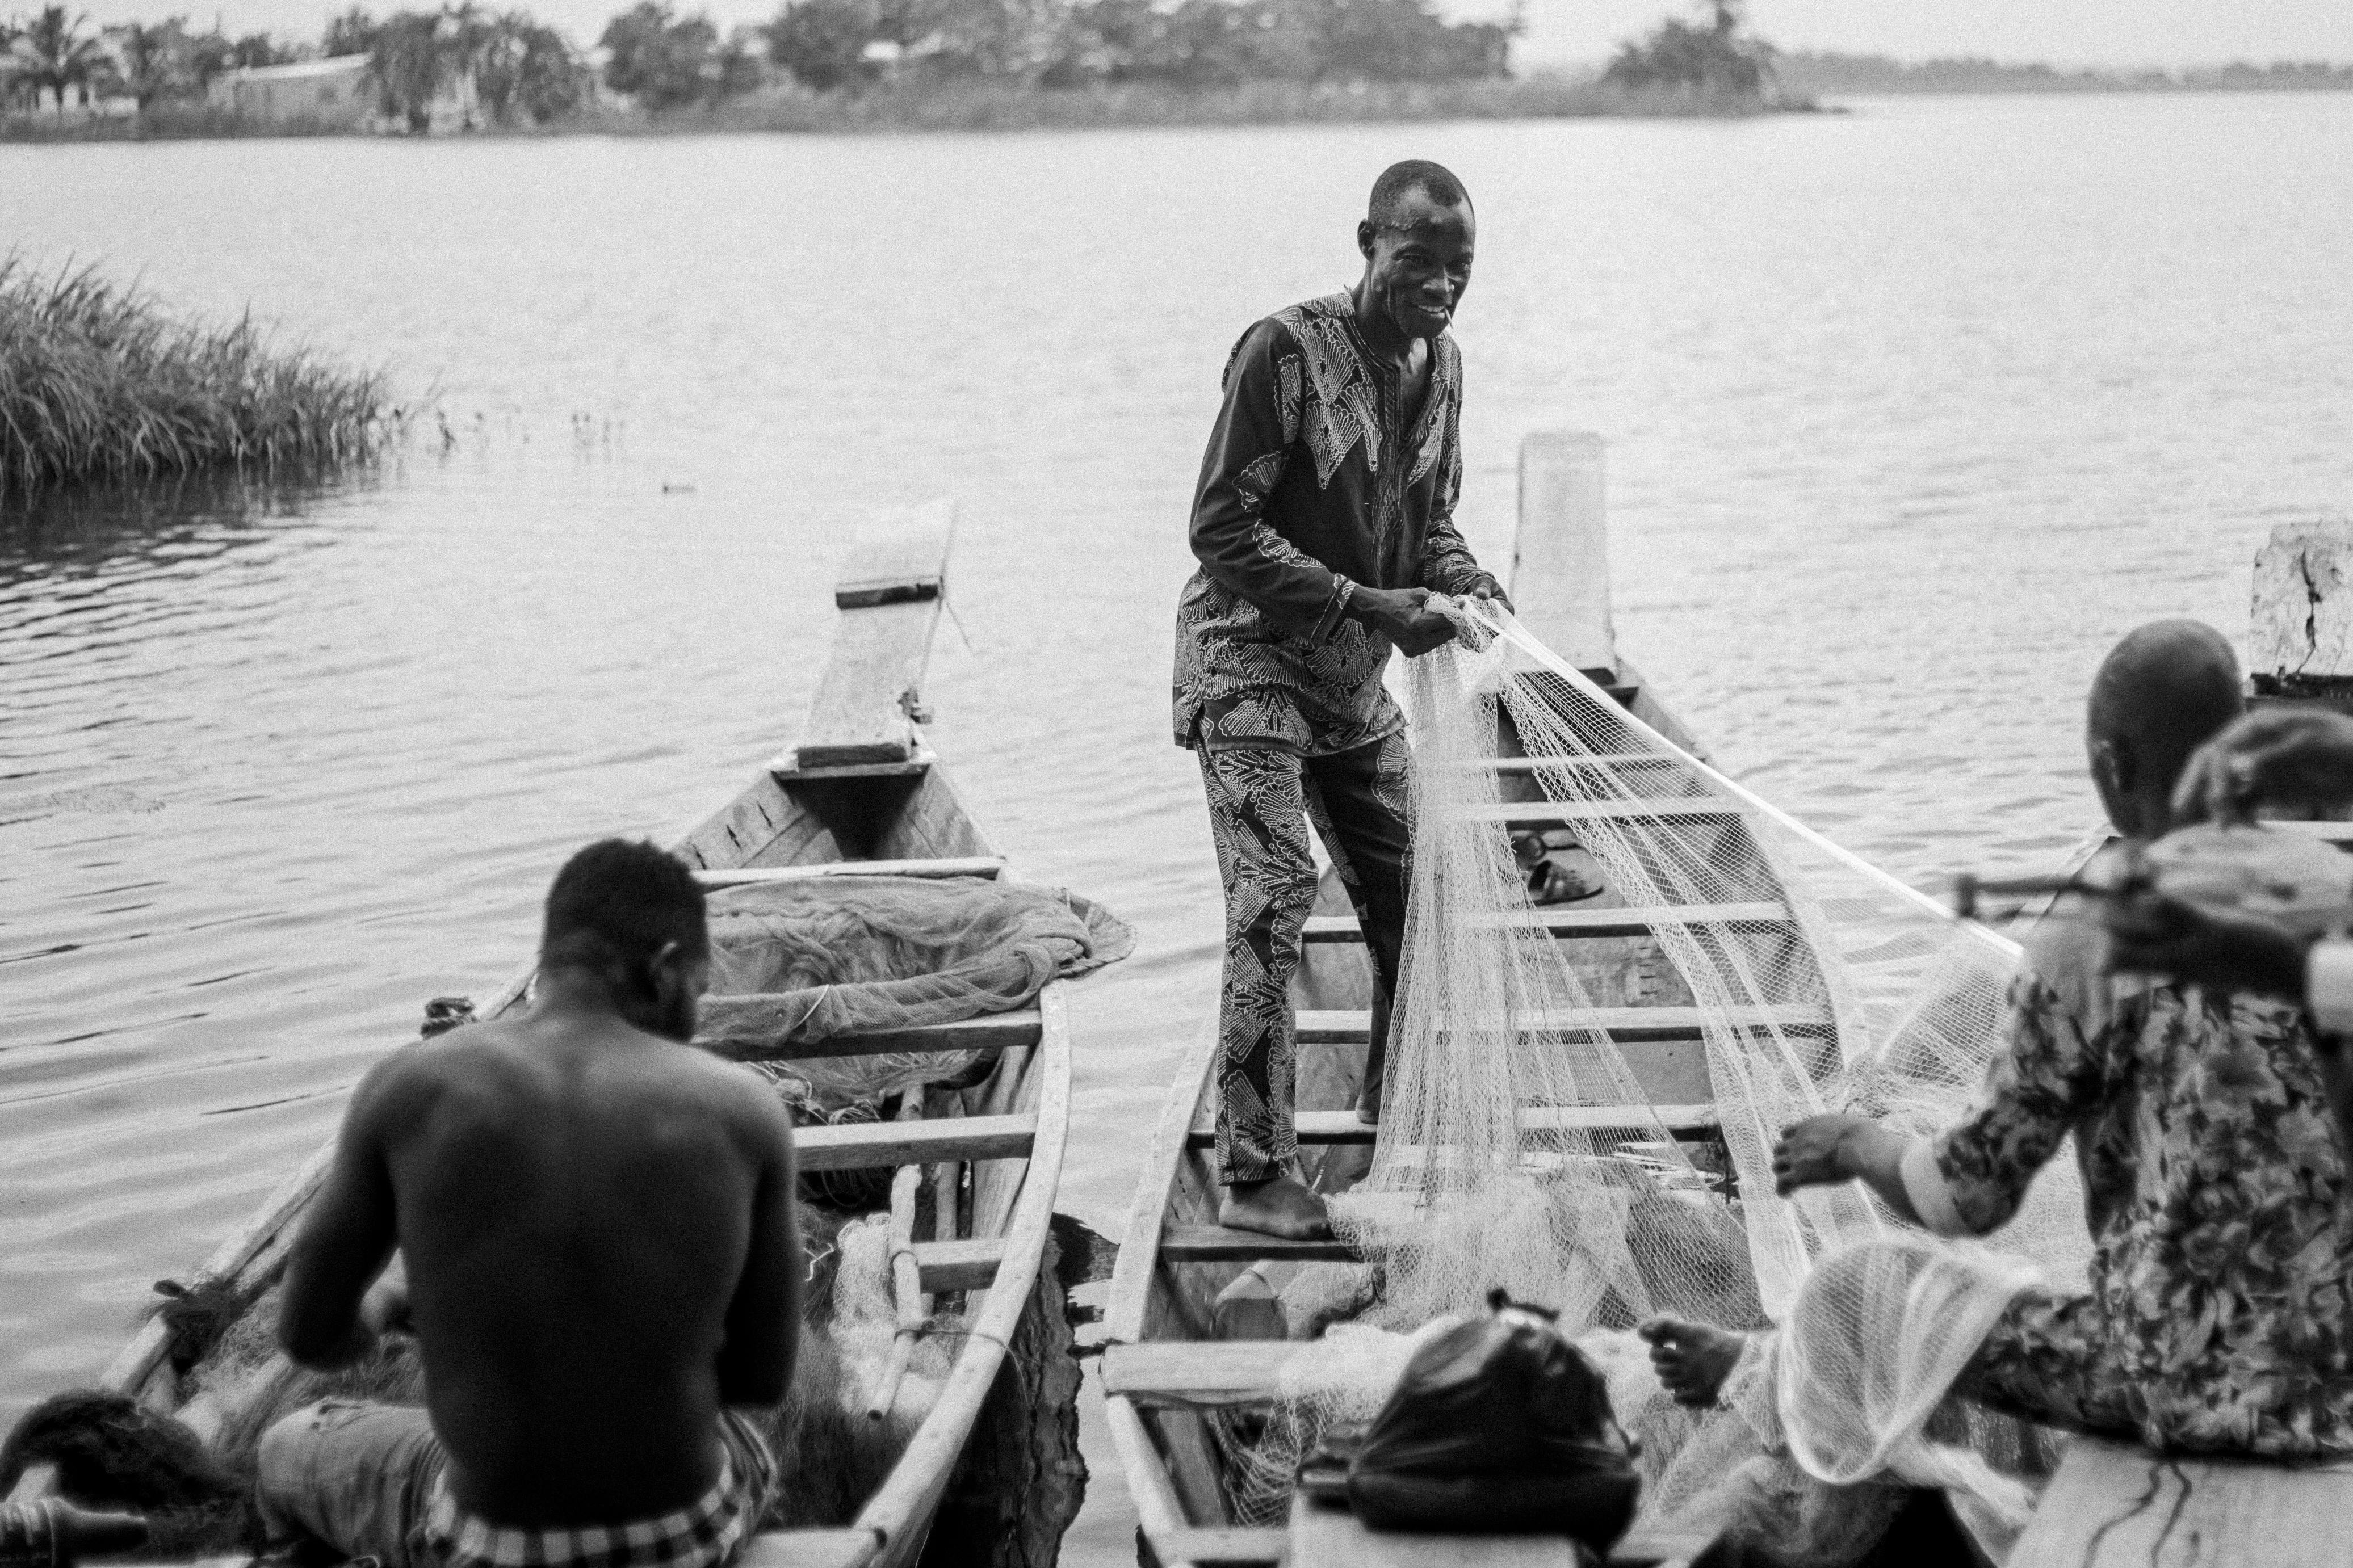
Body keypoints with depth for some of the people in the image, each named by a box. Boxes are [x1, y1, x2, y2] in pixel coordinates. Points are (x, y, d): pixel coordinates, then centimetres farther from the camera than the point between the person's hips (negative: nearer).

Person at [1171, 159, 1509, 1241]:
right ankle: (1254, 1173, -11)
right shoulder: (1284, 351, -19)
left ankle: (1400, 1121, 30)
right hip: (1250, 658, -7)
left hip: (1357, 676, 8)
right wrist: (1367, 604, -25)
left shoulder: (1438, 366, 4)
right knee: (1273, 905, -16)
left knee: (1417, 899, 11)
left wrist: (1460, 579, -7)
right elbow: (1223, 531, -20)